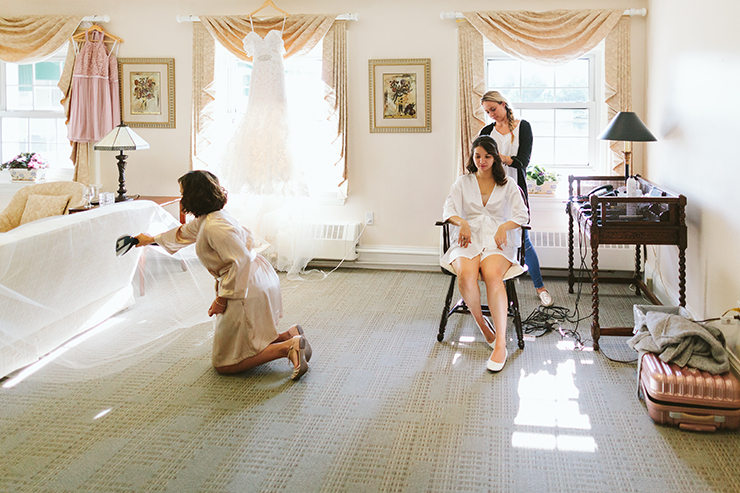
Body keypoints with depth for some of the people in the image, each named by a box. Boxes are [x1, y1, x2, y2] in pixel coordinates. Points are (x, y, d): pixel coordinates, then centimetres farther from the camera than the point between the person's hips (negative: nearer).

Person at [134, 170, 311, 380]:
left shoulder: (214, 226, -22)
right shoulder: (204, 220, 10)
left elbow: (241, 260, -27)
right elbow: (183, 233, 31)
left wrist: (222, 298, -18)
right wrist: (151, 239, 45)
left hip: (249, 291, -10)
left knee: (224, 364, 0)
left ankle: (287, 348, -10)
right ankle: (289, 336, 11)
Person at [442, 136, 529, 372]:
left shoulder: (508, 184, 17)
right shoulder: (463, 183, 19)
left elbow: (522, 215, 9)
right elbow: (448, 211, 7)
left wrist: (505, 226, -12)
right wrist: (462, 222, -15)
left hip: (497, 240, -1)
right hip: (469, 238, 1)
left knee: (492, 275, -35)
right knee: (466, 275, -35)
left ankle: (501, 344, -37)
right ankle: (481, 324, -10)